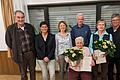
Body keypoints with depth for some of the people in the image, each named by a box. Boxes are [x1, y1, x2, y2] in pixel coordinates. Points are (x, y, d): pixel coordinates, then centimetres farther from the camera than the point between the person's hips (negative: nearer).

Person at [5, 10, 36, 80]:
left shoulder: (30, 27, -1)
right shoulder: (10, 28, -10)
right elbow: (8, 42, 0)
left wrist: (33, 49, 7)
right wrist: (17, 50, 3)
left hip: (31, 53, 3)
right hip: (21, 55, -2)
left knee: (33, 71, 19)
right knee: (23, 74, 13)